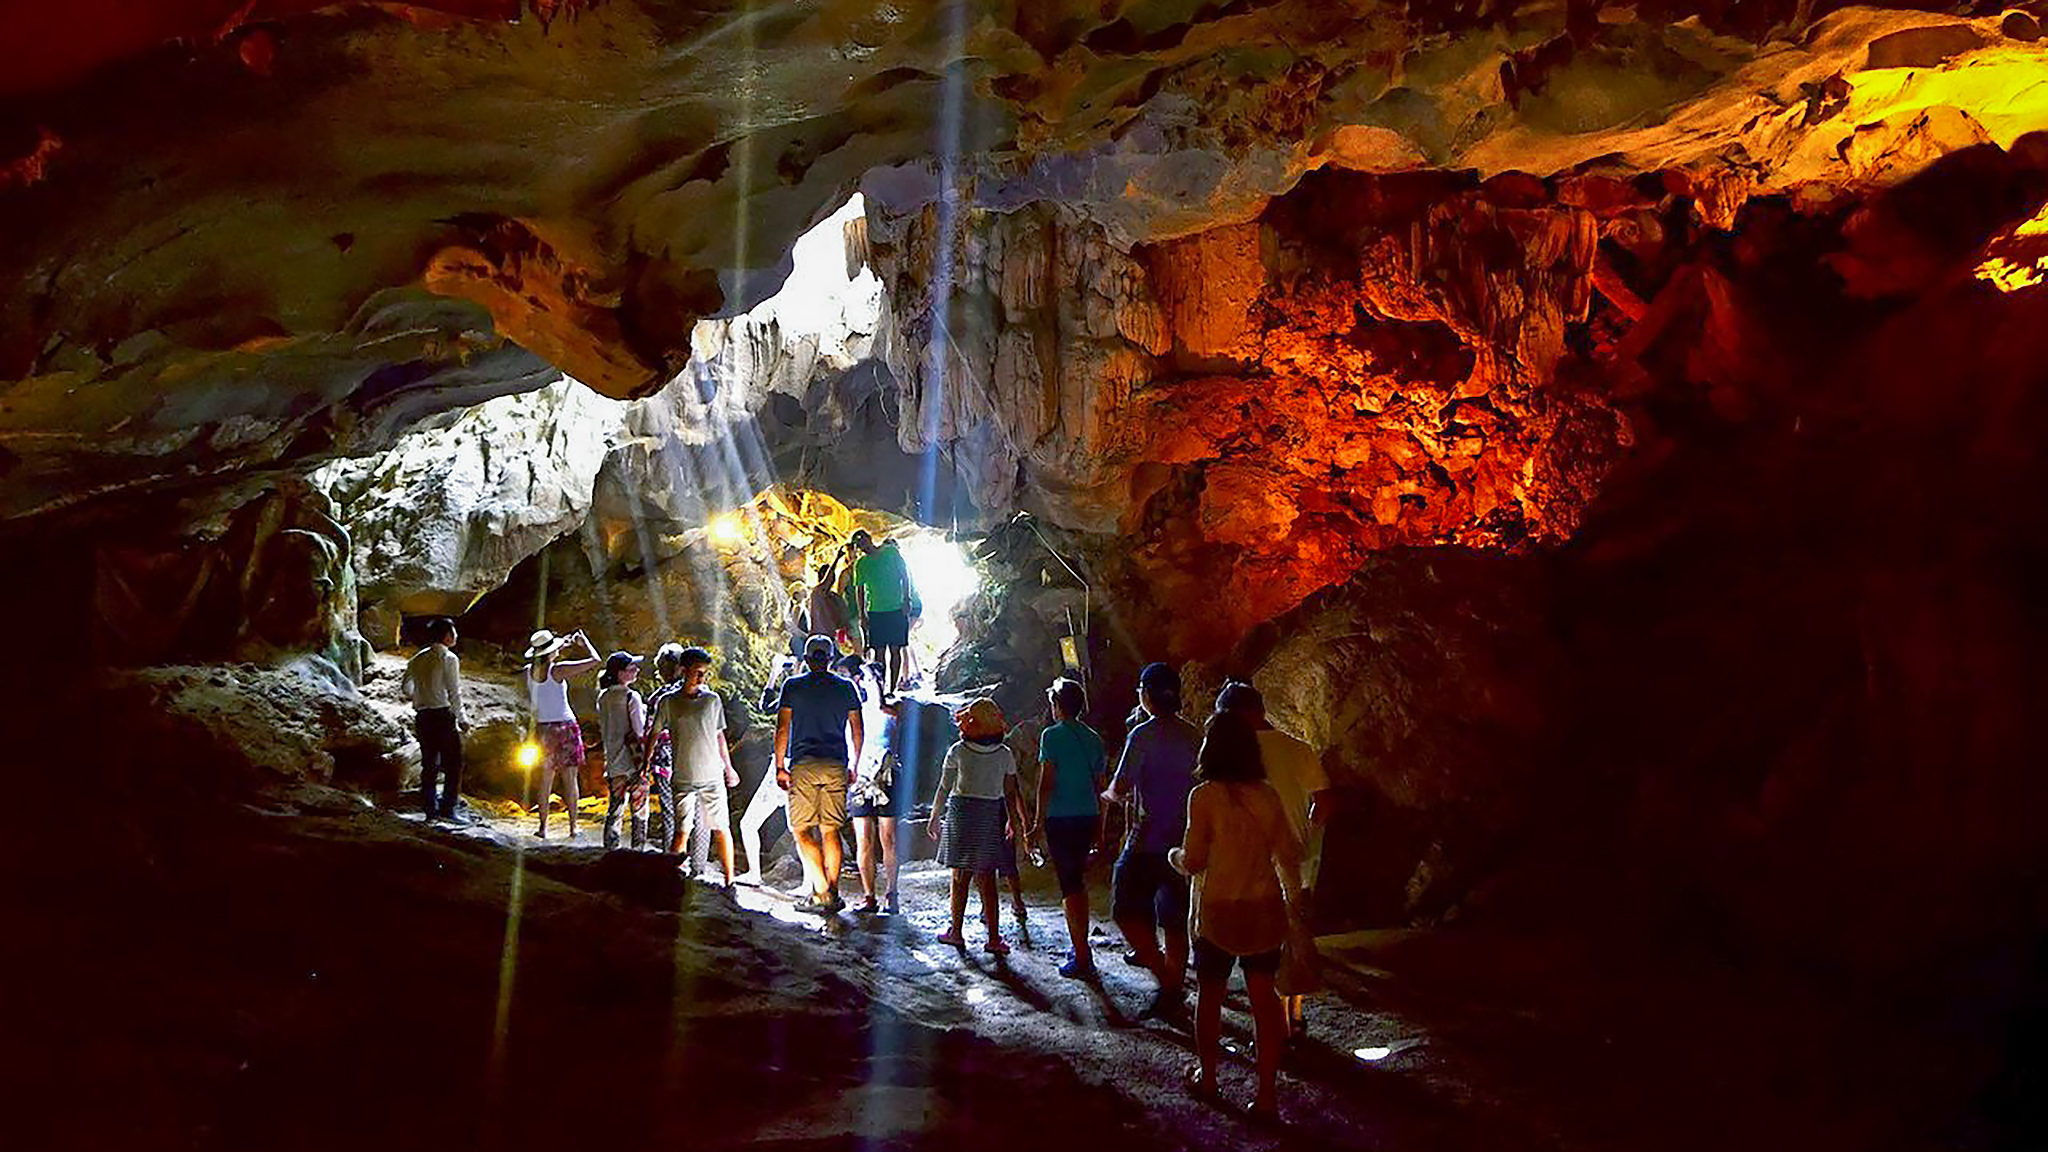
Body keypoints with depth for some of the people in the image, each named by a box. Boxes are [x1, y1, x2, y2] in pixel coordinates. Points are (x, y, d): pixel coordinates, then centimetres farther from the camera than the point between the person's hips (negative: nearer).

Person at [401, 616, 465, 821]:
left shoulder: (418, 658, 11)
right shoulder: (448, 658, -8)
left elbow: (406, 686, 16)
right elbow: (455, 692, -10)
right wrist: (461, 719, -4)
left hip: (422, 717, 7)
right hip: (443, 715, -7)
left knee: (429, 765, 11)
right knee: (453, 765, -1)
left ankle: (430, 810, 12)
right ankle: (447, 808, -8)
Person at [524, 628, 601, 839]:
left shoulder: (529, 671, 1)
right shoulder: (558, 670, -14)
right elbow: (594, 660, -13)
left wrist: (563, 645, 30)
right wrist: (584, 641, 3)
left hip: (543, 728, 5)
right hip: (565, 727, -5)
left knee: (545, 779, 10)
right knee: (570, 778, 2)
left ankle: (543, 827, 10)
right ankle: (573, 827, 5)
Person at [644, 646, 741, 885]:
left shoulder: (713, 700, 6)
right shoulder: (669, 702, 1)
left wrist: (728, 767, 20)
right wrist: (646, 763, 3)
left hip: (713, 776, 2)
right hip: (684, 778, -1)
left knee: (721, 829, 2)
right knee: (681, 831, -6)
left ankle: (729, 880, 8)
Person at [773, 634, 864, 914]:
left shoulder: (793, 686, 3)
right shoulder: (846, 688, 8)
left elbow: (782, 729, 0)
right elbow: (857, 731, 9)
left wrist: (780, 767, 5)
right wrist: (855, 767, 17)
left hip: (804, 765, -3)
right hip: (836, 765, 3)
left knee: (801, 830, 1)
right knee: (831, 830, 7)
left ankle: (821, 891, -10)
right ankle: (833, 895, 5)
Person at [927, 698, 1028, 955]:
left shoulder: (958, 751, -5)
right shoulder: (1005, 755, 1)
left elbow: (944, 789, -1)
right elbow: (1010, 794, 4)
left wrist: (935, 817, 10)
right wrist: (1013, 822, 16)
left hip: (961, 811, -2)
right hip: (991, 816, 2)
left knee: (960, 877, 7)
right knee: (987, 879, 5)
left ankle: (956, 932, 13)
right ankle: (993, 937, 3)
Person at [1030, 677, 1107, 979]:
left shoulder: (1052, 735, -8)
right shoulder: (1094, 738, 9)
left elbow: (1046, 782, -11)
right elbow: (1099, 786, 13)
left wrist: (1038, 824, -6)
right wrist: (1099, 831, 18)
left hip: (1060, 819, -6)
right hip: (1088, 818, 6)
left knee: (1070, 887, -2)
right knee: (1079, 883, 19)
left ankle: (1082, 960, -3)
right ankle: (1081, 950, 26)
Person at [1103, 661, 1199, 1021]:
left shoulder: (1143, 735, -13)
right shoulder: (1195, 737, 5)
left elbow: (1120, 789, -14)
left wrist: (1109, 795, 8)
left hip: (1147, 842, -6)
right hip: (1185, 841, 6)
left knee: (1127, 911, 3)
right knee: (1174, 919, 12)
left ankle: (1167, 979, -8)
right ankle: (1174, 993, 15)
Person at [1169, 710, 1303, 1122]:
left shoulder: (1204, 795, -14)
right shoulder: (1267, 796, -1)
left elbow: (1193, 861, -13)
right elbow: (1289, 856, 3)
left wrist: (1174, 856, 9)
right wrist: (1293, 898, 18)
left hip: (1218, 913, -3)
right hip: (1264, 911, 3)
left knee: (1209, 995, 15)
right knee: (1264, 998, 8)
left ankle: (1206, 1076, 30)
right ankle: (1267, 1094, 7)